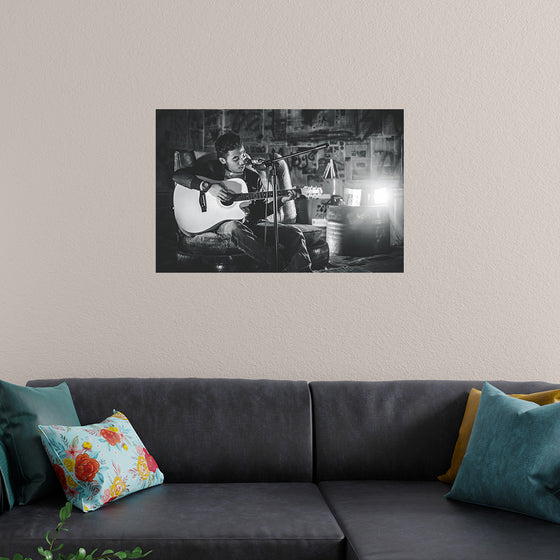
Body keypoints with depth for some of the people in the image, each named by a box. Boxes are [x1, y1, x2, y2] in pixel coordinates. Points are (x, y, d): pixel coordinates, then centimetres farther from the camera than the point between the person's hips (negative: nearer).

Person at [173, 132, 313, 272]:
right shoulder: (212, 170, 1)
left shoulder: (253, 177, 9)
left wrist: (281, 201, -3)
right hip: (223, 222, -4)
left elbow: (261, 210, 15)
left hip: (252, 223, 4)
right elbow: (177, 175, -8)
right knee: (235, 228, -42)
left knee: (294, 233, -17)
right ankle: (278, 268, -45)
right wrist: (207, 186, -20)